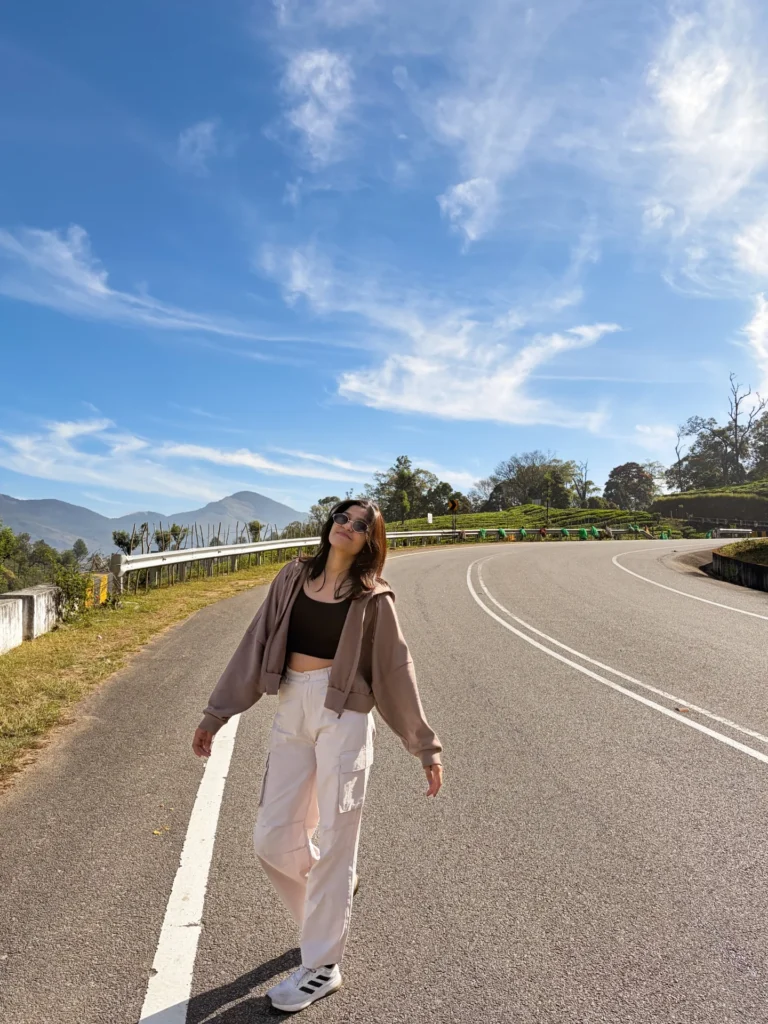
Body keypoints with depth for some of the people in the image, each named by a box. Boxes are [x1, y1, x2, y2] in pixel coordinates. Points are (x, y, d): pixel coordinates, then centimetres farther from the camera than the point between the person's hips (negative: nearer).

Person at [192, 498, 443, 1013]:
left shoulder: (373, 598, -4)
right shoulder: (294, 577, 6)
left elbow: (397, 673, 0)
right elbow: (257, 645, 8)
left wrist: (426, 747, 2)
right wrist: (217, 712, 10)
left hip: (343, 718, -4)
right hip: (292, 714, 5)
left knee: (333, 841, 3)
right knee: (272, 837, 9)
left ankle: (322, 967, 22)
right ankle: (331, 899, 41)